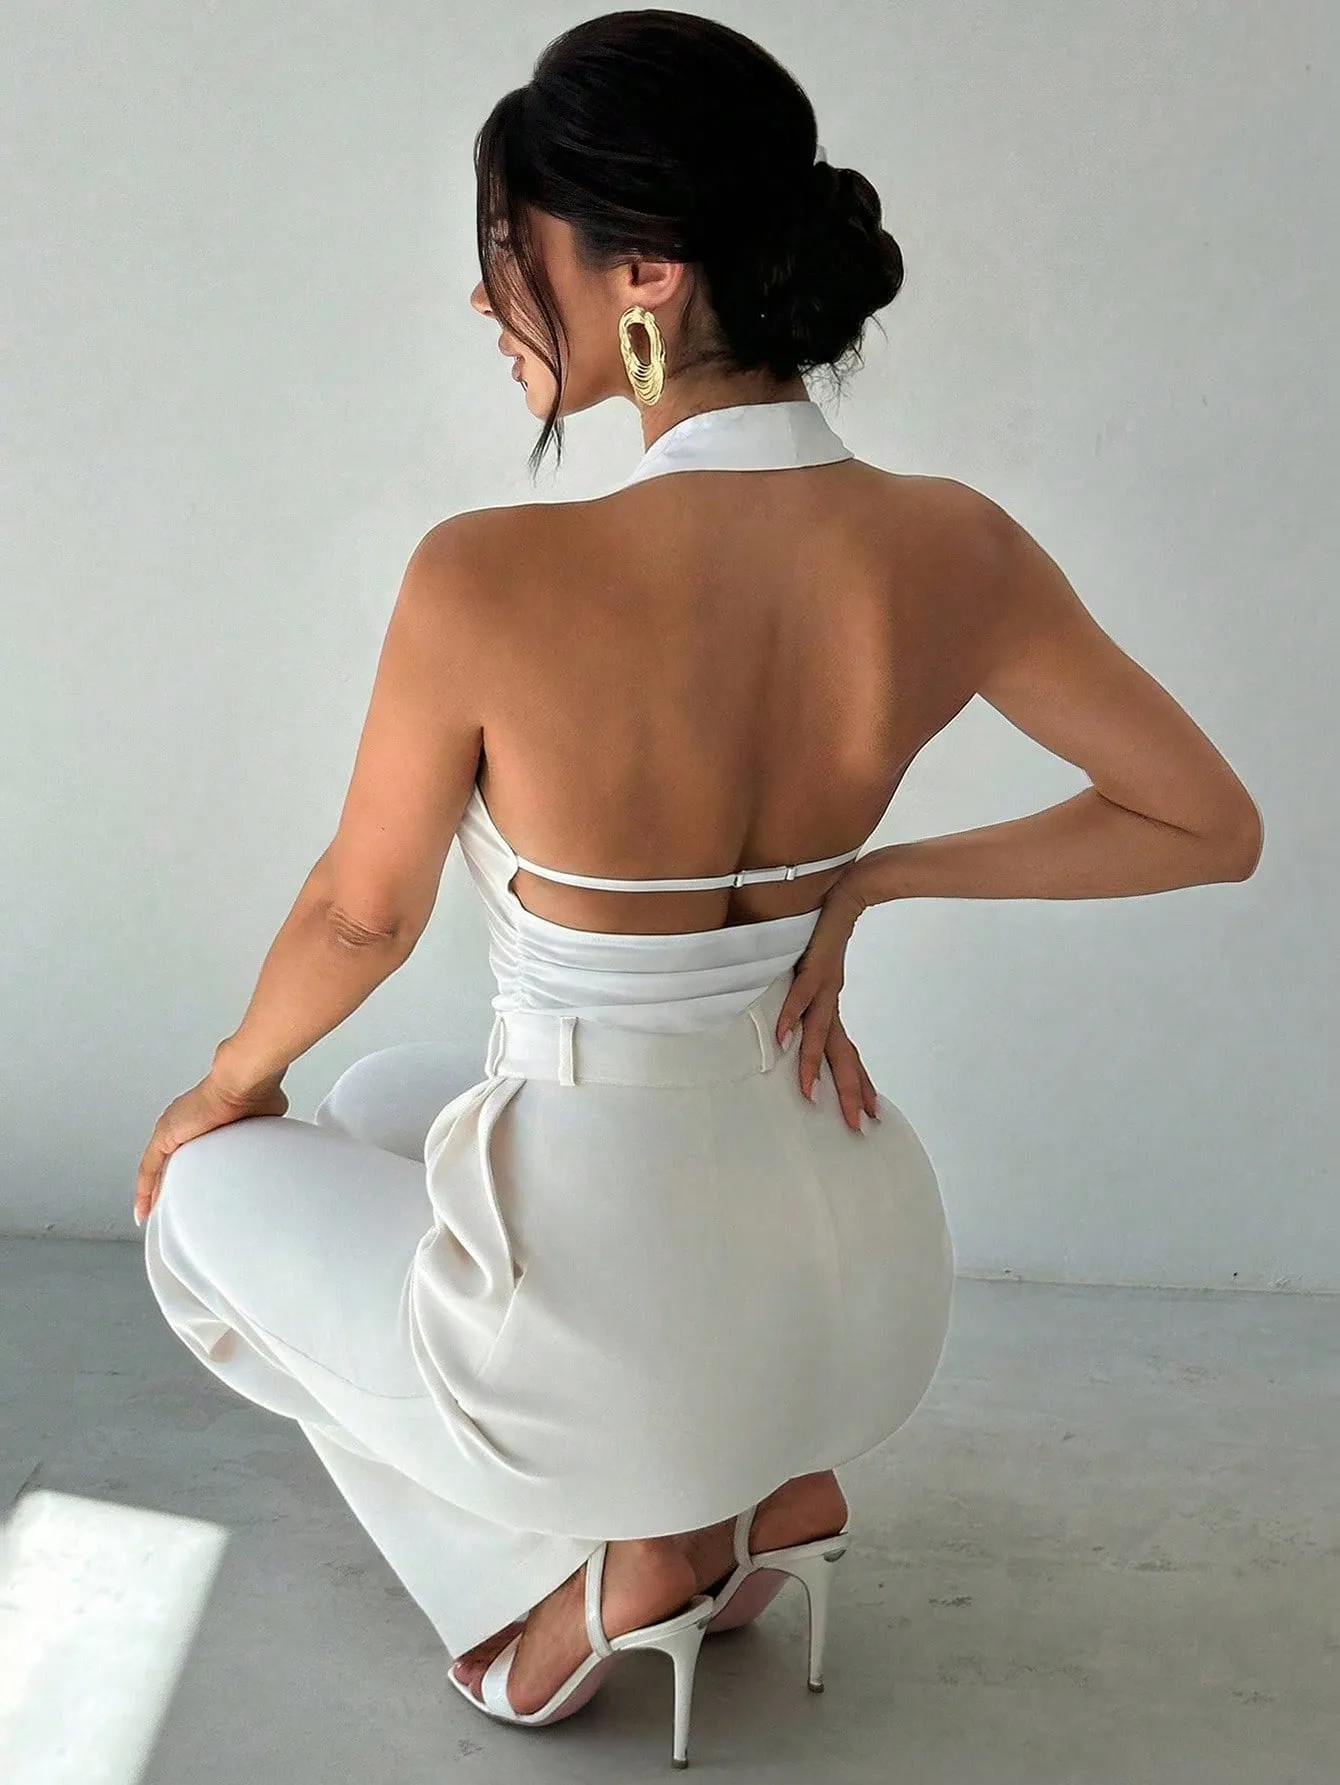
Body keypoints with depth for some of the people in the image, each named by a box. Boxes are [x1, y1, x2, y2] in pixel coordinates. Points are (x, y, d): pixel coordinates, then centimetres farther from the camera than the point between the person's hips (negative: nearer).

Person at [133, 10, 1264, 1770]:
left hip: (623, 1343, -5)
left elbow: (363, 914, -7)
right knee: (401, 1097, 32)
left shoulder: (489, 581, -25)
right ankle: (772, 1489, 22)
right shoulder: (953, 547, -12)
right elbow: (1212, 828, 0)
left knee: (213, 1197, 26)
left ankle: (618, 1549, 13)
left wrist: (229, 1085, 14)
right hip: (873, 1304, 6)